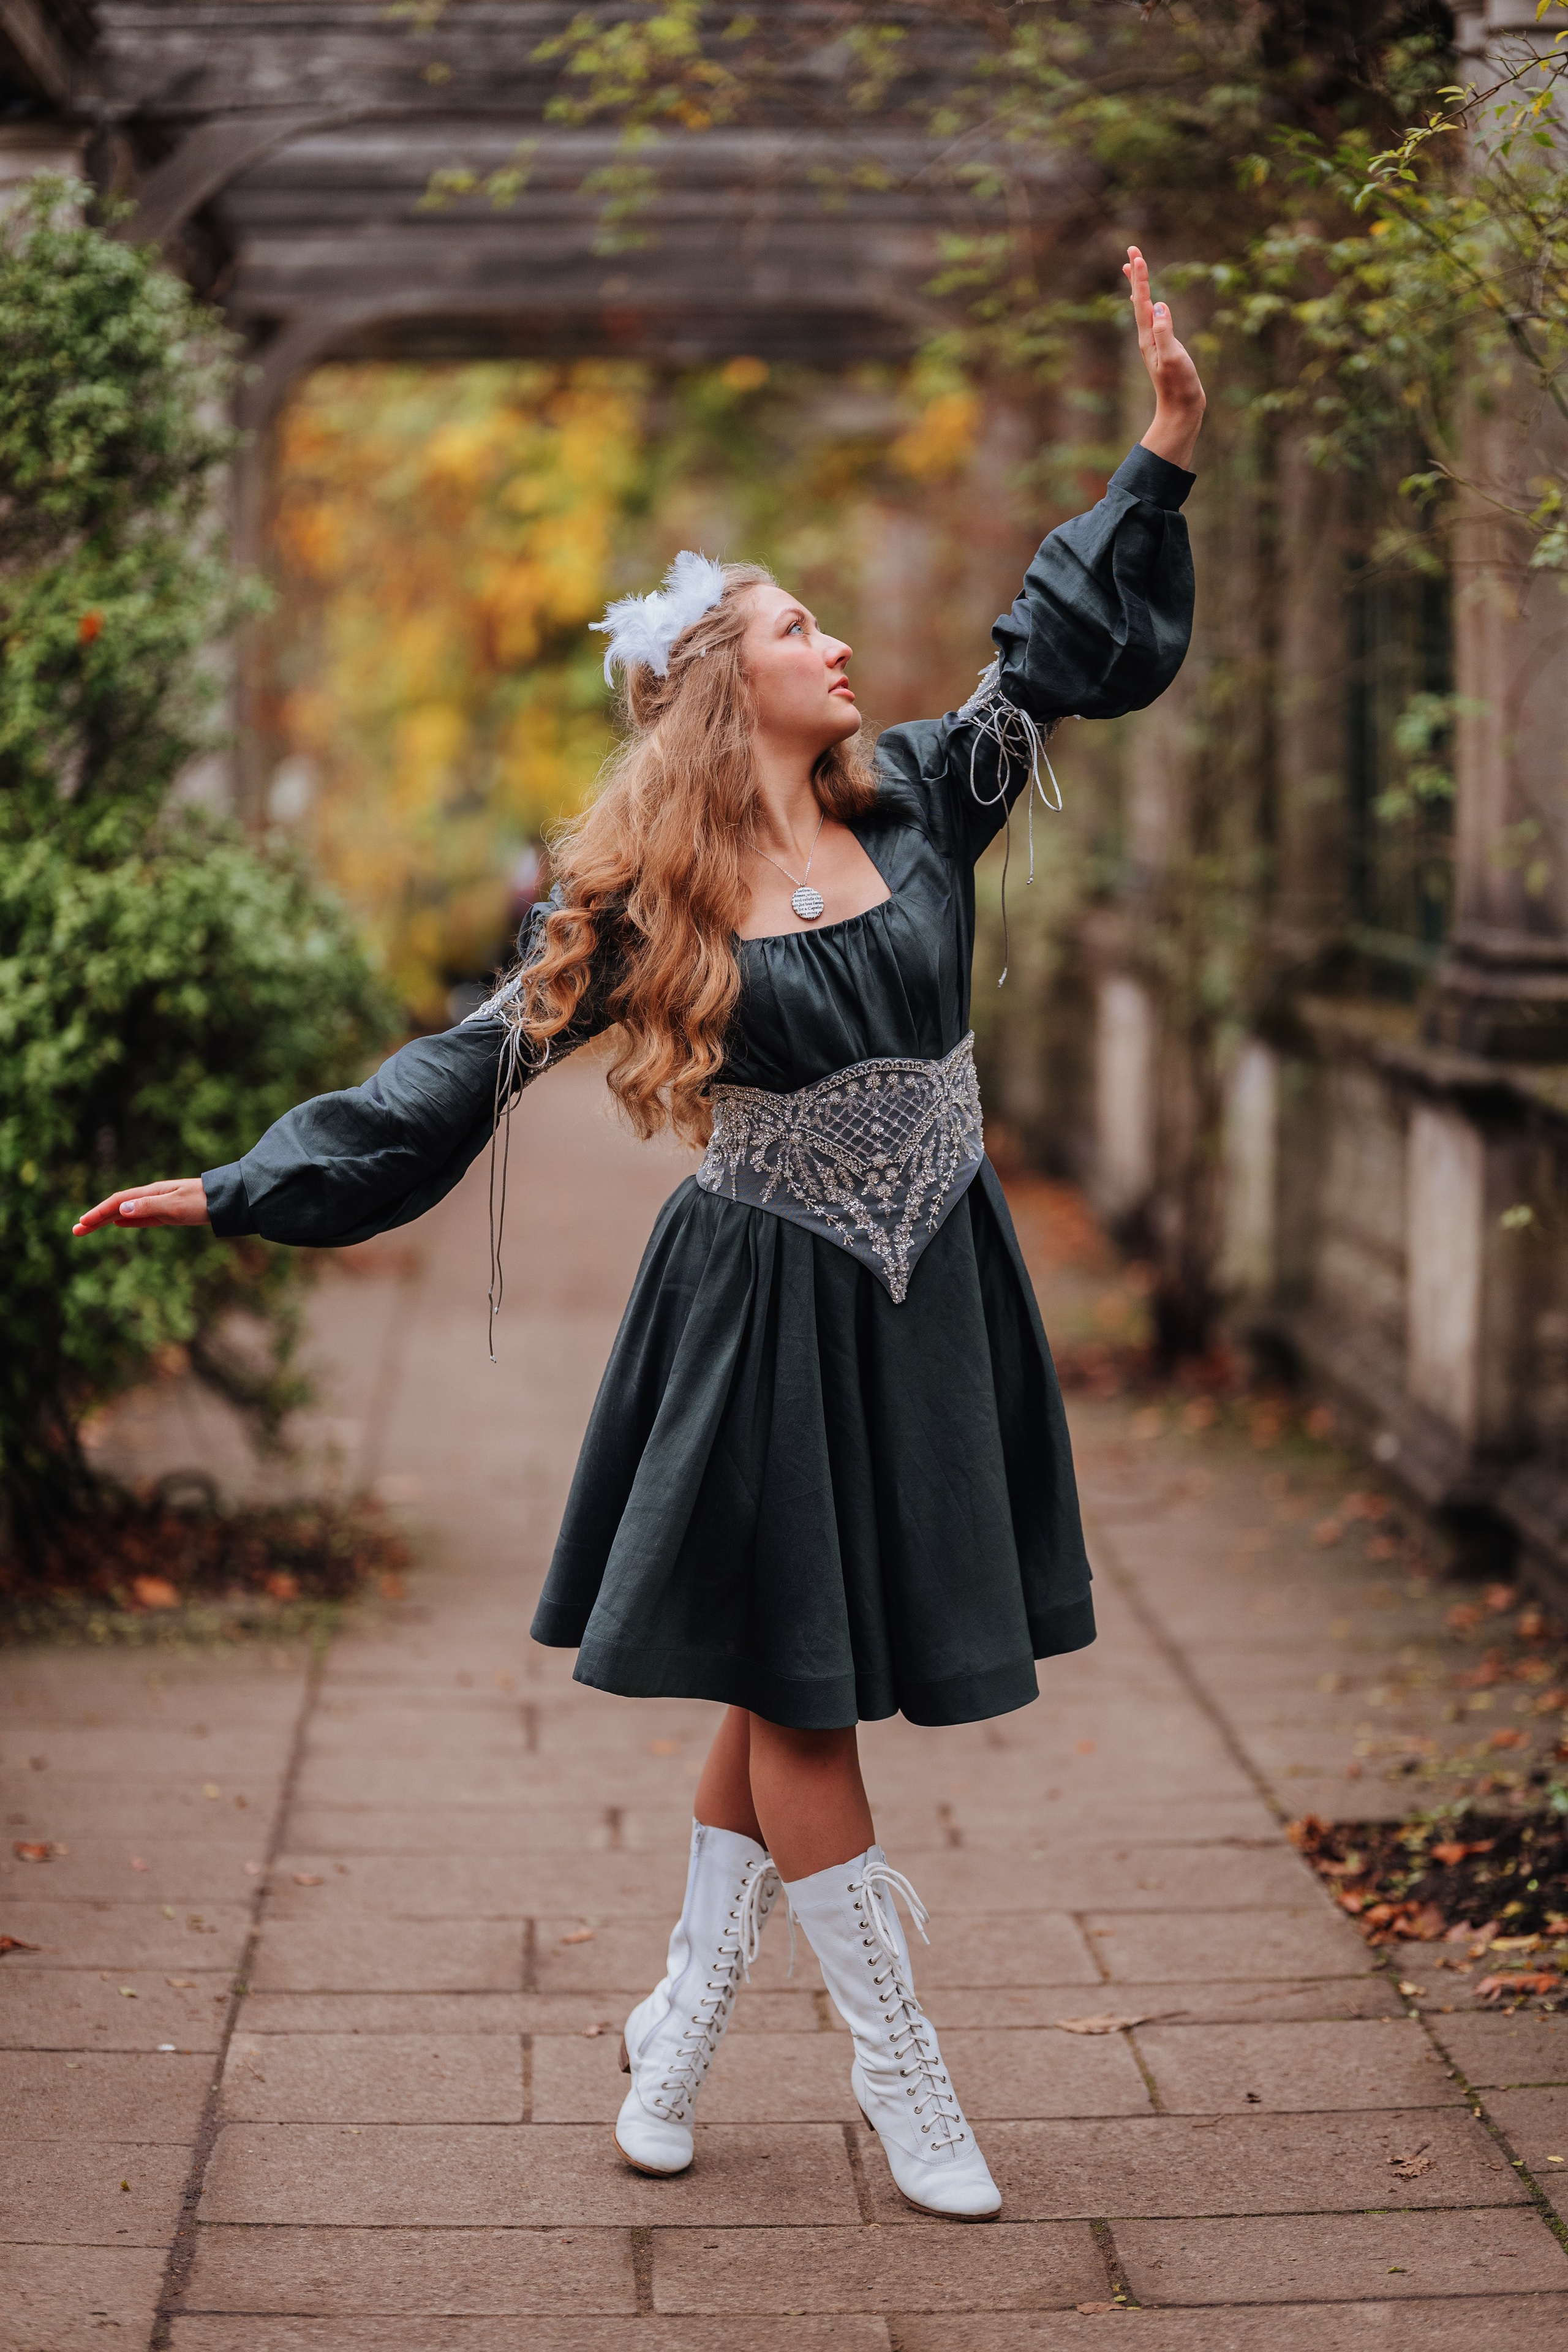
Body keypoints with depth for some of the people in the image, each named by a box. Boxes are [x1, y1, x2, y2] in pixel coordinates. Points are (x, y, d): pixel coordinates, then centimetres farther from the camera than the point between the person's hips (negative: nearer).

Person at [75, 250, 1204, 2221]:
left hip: (930, 1301, 4)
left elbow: (1068, 646, 11)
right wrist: (246, 1187, -8)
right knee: (791, 1681, 1)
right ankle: (900, 2077, 11)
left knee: (794, 1682, 10)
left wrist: (1161, 455, 4)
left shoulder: (913, 806, 4)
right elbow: (471, 1060, -5)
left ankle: (684, 2010, 25)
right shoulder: (643, 904, -5)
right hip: (772, 1313, -4)